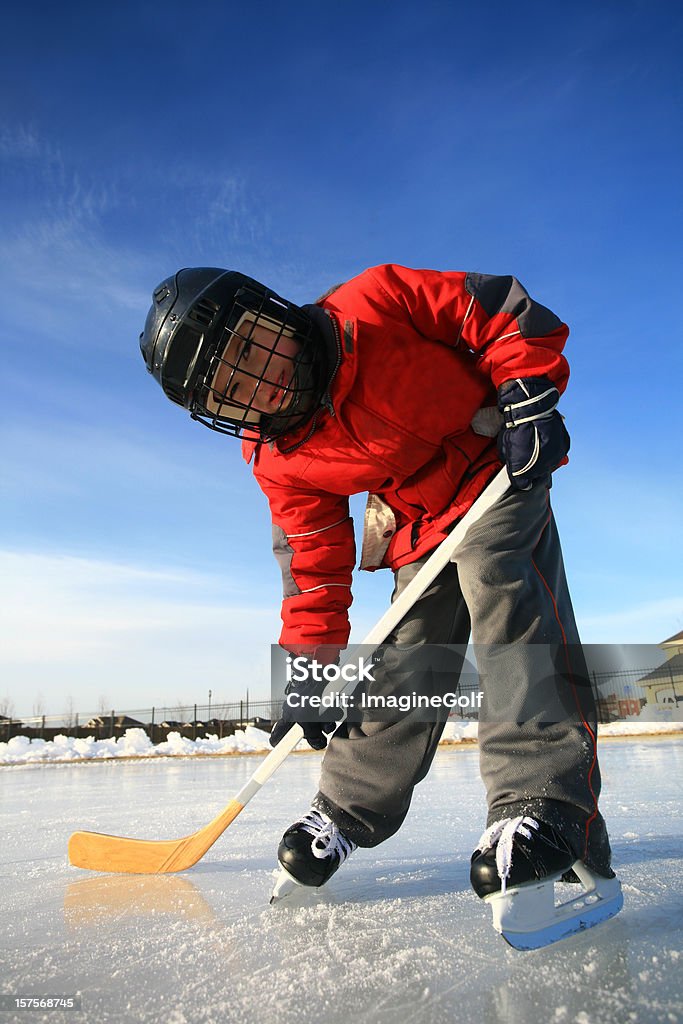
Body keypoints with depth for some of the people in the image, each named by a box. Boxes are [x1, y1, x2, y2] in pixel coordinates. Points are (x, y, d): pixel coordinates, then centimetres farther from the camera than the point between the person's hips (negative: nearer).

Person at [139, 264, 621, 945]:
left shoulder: (378, 302, -23)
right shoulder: (279, 461, -12)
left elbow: (505, 309, -16)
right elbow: (315, 560, -5)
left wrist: (529, 398, -28)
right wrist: (311, 666, -7)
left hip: (500, 475, -3)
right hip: (419, 525, 4)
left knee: (500, 587, -29)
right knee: (402, 656, 2)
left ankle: (542, 805, -29)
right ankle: (347, 812, 18)